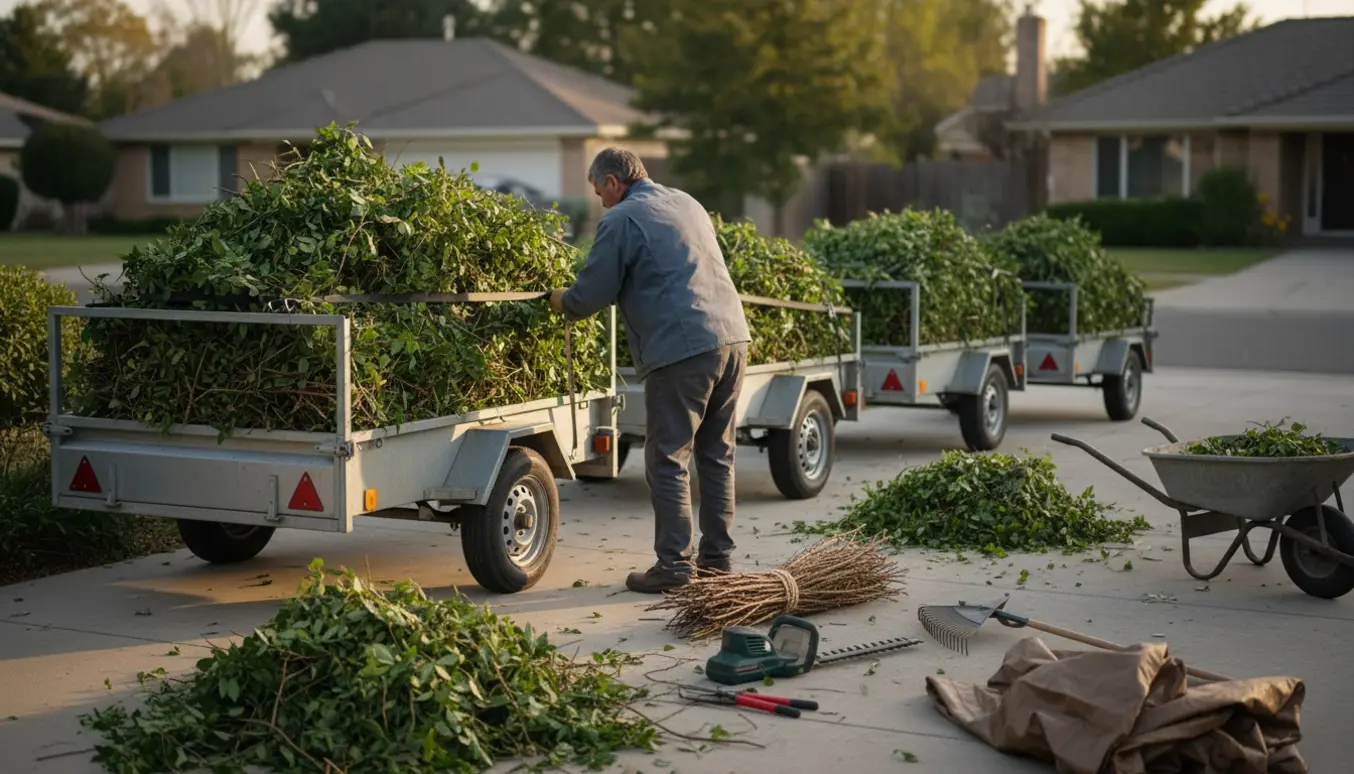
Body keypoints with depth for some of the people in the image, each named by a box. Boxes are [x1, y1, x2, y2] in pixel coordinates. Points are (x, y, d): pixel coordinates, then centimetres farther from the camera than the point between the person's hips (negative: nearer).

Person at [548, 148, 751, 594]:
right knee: (716, 455, 15)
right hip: (732, 337, 8)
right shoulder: (688, 204, 22)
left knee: (668, 461, 0)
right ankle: (718, 556, 20)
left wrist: (562, 303, 19)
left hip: (682, 349, -8)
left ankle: (674, 564, 0)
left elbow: (592, 294, -3)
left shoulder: (621, 220, -3)